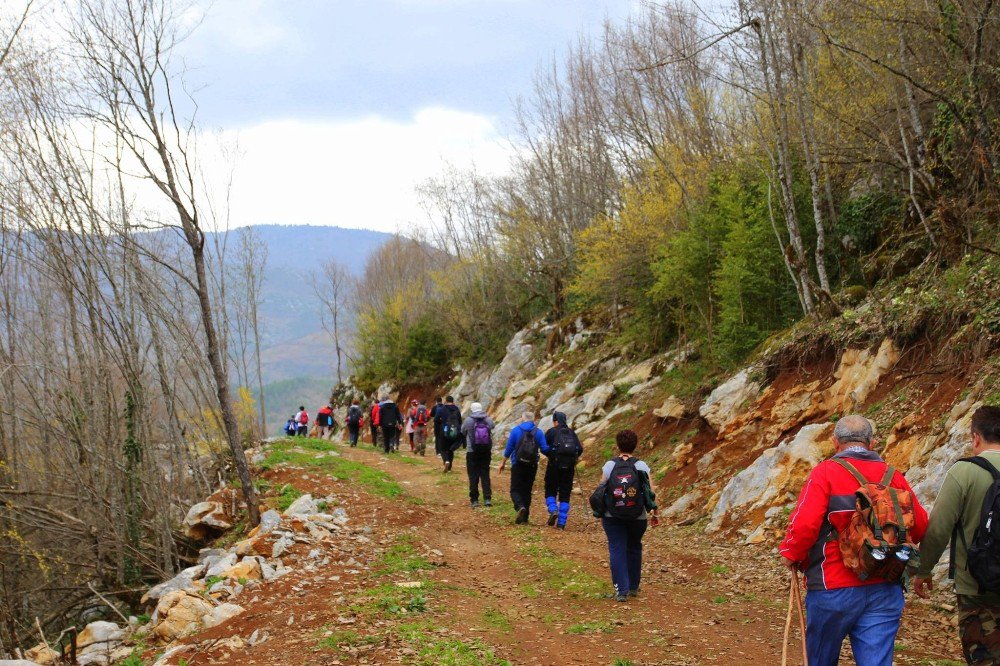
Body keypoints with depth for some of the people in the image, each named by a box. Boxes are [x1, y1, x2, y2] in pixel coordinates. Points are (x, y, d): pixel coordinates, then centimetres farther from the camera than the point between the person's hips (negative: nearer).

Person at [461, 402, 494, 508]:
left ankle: (474, 500, 4)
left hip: (472, 452, -2)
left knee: (473, 476, 4)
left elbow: (463, 431, 6)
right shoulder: (488, 420, -4)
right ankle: (487, 498, 1)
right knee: (485, 475, 9)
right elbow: (493, 426, 15)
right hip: (486, 452, 2)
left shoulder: (468, 420, -9)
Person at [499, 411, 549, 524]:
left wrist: (503, 462, 10)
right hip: (532, 466, 2)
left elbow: (509, 448, -1)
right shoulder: (538, 432, 0)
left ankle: (520, 507, -27)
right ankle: (525, 516, 12)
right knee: (527, 490, 13)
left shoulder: (516, 430, -3)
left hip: (518, 465, -2)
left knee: (515, 489, 1)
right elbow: (545, 449, -6)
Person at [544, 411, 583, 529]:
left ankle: (553, 510, -14)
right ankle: (561, 523, 4)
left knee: (550, 490, 11)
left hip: (555, 464, -3)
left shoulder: (551, 432, 0)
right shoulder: (572, 433, 10)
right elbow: (580, 449, 2)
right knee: (565, 495, 7)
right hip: (569, 466, 3)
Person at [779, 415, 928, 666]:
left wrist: (790, 553, 0)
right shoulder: (893, 476, 4)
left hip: (833, 589, -3)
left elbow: (804, 523, -18)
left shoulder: (825, 472, -8)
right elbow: (921, 526, 6)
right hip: (885, 592, 3)